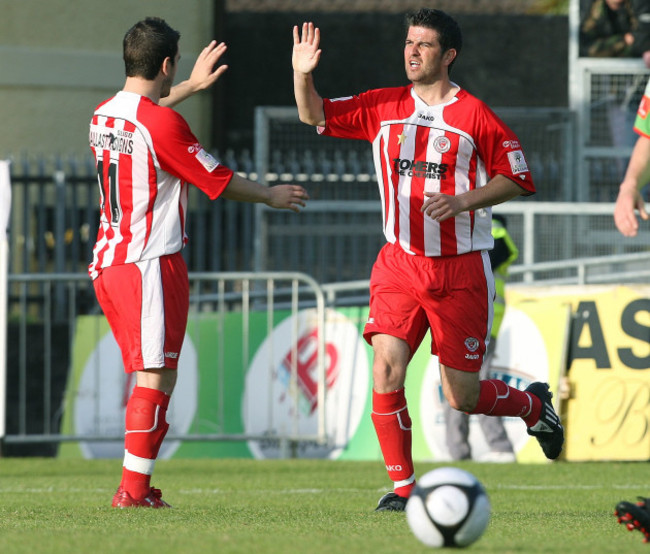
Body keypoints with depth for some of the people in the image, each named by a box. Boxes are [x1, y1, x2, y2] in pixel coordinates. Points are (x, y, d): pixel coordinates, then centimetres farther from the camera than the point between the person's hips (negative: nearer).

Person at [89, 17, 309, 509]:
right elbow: (219, 181, -5)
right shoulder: (162, 123, -14)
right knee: (158, 377, -8)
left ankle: (139, 486, 11)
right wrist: (272, 195, 12)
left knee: (151, 376, 14)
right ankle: (134, 490, -13)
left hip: (107, 261, 9)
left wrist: (192, 86, 46)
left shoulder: (104, 114, 11)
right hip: (151, 261, -9)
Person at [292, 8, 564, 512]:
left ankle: (534, 405, 33)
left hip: (462, 269, -3)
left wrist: (461, 201, -16)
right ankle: (402, 486, -3)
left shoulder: (474, 115, -5)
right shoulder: (383, 108, 5)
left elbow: (516, 180, -2)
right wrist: (303, 75, -13)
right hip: (401, 263, 3)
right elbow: (315, 116, 6)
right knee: (386, 372, -15)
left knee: (463, 397, 1)